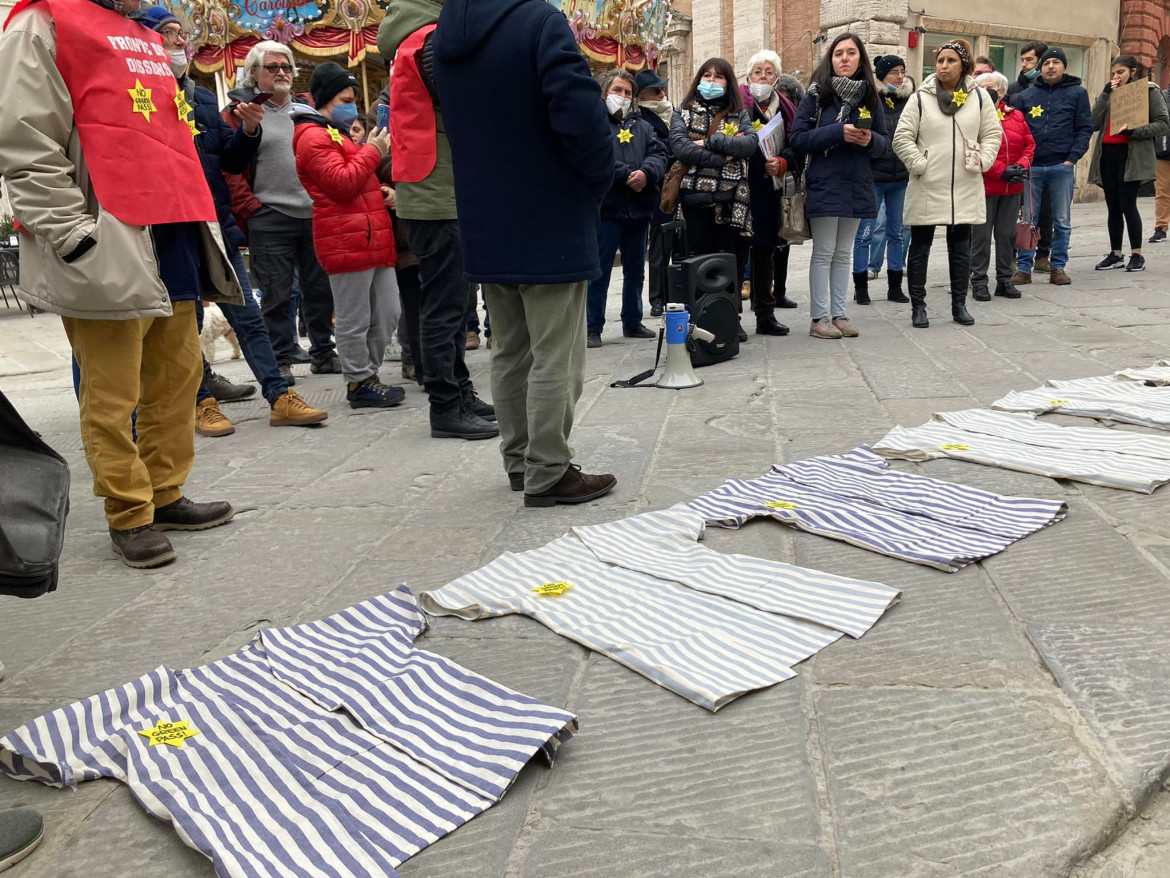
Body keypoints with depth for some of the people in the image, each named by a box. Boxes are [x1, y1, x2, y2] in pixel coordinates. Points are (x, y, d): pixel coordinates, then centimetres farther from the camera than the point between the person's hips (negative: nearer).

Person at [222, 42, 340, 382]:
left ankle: (323, 354, 20)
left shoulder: (306, 109, 16)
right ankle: (281, 360, 9)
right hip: (270, 219, -4)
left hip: (314, 215, 5)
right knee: (277, 293, 0)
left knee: (320, 288, 9)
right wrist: (250, 210, -11)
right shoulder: (240, 112, 1)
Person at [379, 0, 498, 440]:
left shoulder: (410, 41, 19)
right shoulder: (433, 40, -12)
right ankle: (446, 408, 1)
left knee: (450, 301, 14)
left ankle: (459, 392, 22)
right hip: (442, 196, -10)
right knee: (445, 304, -6)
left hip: (432, 196, 10)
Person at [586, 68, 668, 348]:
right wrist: (628, 175, -18)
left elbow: (658, 154, 3)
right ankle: (592, 327, 1)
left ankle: (632, 322, 24)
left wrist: (646, 173, -18)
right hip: (605, 208, -6)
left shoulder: (642, 125, 18)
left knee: (635, 270, 13)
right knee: (599, 271, -4)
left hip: (639, 209, 6)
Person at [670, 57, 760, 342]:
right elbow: (679, 147, -7)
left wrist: (710, 142, -11)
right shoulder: (684, 112, 12)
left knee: (732, 260, 1)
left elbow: (752, 142, -5)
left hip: (732, 197, 1)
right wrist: (724, 157, -11)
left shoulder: (739, 114, 16)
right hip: (697, 195, -1)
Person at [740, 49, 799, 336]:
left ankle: (765, 315, 14)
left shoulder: (785, 107, 13)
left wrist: (782, 163, -10)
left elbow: (796, 146, 7)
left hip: (769, 187, 4)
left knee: (765, 247, 8)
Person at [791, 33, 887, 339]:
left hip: (857, 185, 5)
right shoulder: (816, 95, -3)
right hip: (824, 184, -4)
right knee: (824, 253, -2)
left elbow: (884, 142, 11)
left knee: (843, 253, 10)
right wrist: (838, 132, -20)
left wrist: (870, 139, -13)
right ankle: (819, 318, 3)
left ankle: (839, 315, 16)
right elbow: (798, 139, -10)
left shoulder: (870, 98, 9)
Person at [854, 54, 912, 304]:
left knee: (896, 232, 10)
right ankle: (860, 288, 7)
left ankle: (895, 287, 17)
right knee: (866, 232, -1)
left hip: (901, 177, 5)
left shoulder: (907, 101, 10)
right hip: (874, 176, -5)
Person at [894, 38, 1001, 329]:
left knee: (961, 248, 10)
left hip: (965, 188, 2)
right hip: (927, 187, -2)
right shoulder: (920, 98, -1)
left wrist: (981, 162, -4)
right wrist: (919, 165, -11)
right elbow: (902, 138, -4)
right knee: (920, 248, 4)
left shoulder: (979, 97, 5)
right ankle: (918, 306, 13)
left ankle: (959, 305, 19)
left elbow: (992, 134, 9)